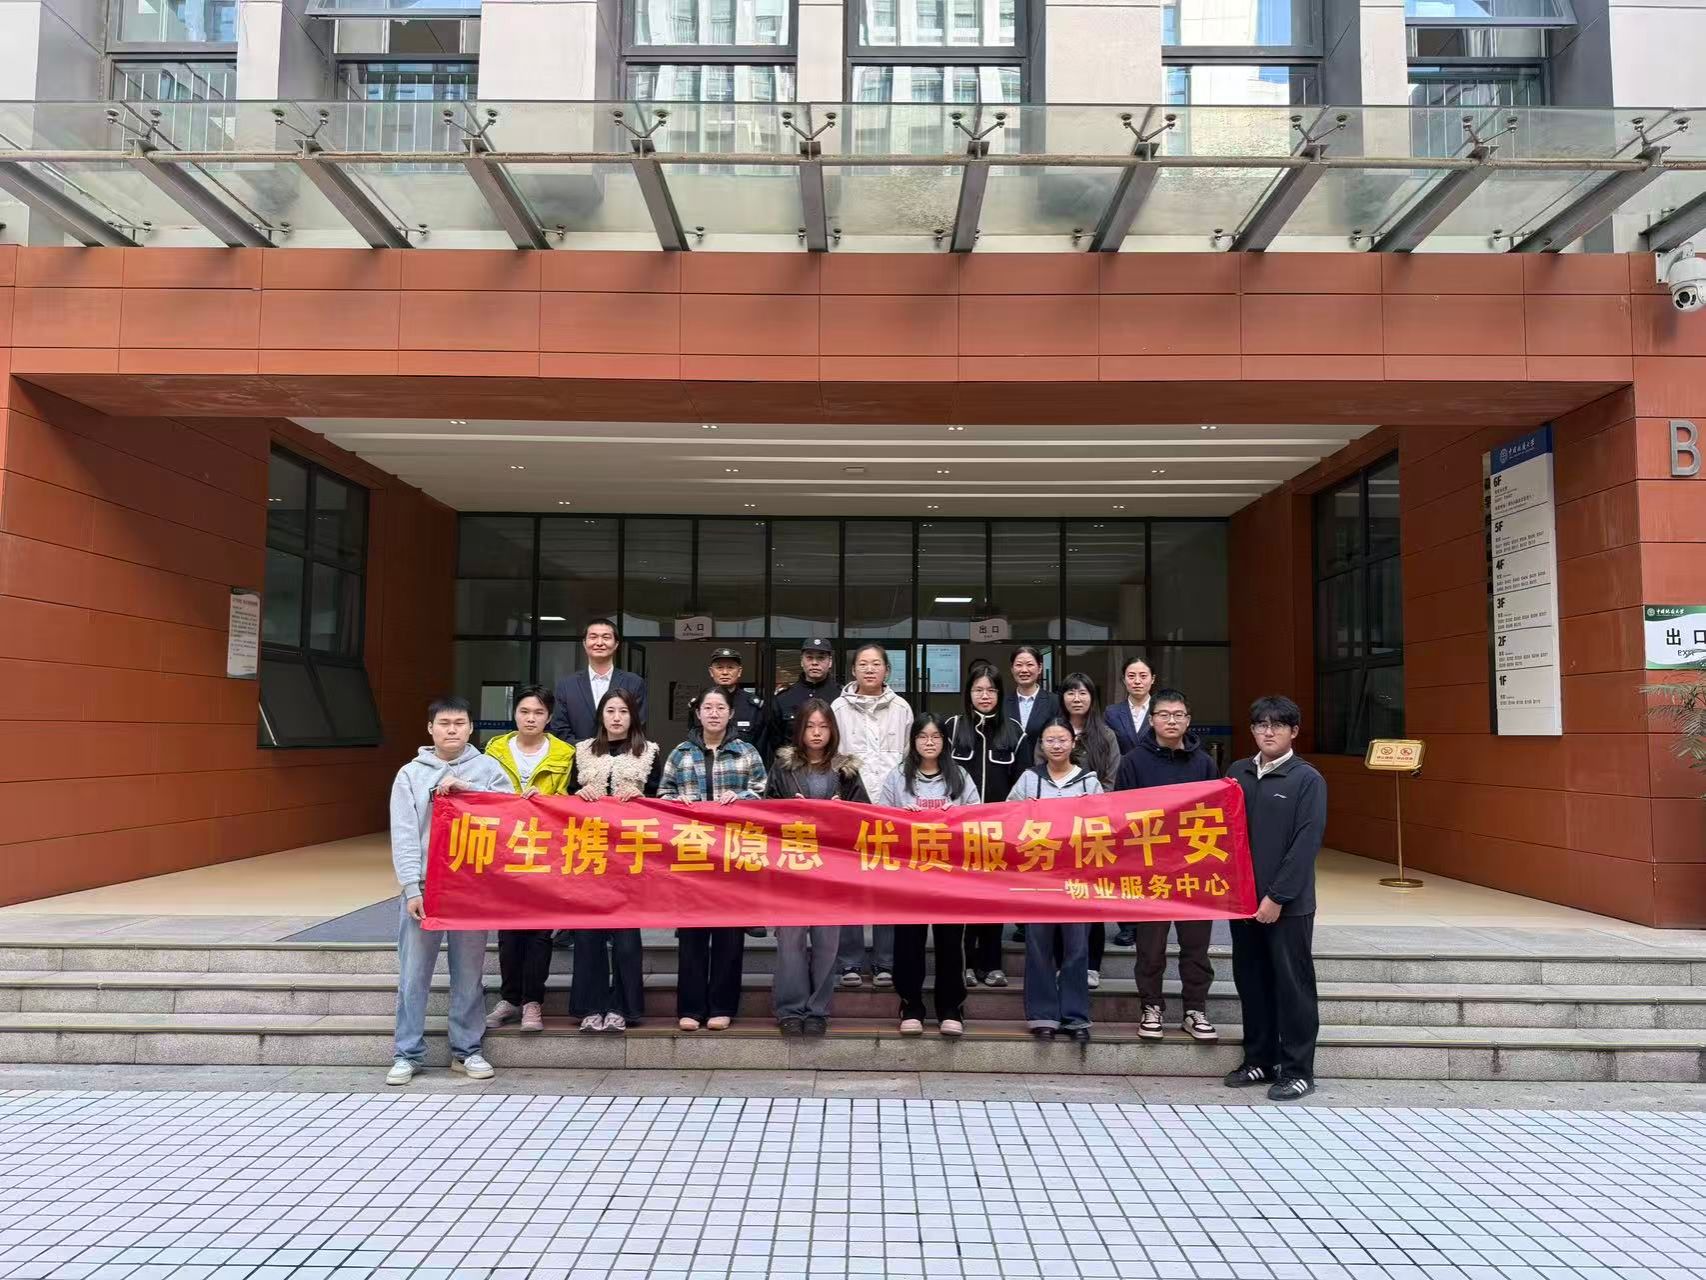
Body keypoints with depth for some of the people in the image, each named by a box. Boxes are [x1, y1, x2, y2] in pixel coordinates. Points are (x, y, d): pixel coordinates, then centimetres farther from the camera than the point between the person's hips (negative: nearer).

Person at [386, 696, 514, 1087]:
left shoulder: (488, 767, 6)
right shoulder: (411, 773, 6)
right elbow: (404, 835, 0)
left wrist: (466, 788, -14)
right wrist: (412, 887, -9)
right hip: (422, 886, 0)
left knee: (469, 973, 7)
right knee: (414, 974, 3)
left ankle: (467, 1050, 18)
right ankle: (408, 1054, 14)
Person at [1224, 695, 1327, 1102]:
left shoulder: (1307, 779, -7)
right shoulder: (1237, 773, 8)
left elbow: (1306, 843, -12)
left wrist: (1277, 896, -16)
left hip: (1289, 903, -5)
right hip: (1242, 897, 5)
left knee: (1293, 985, 4)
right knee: (1251, 981, 13)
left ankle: (1298, 1070, 14)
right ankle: (1259, 1060, 26)